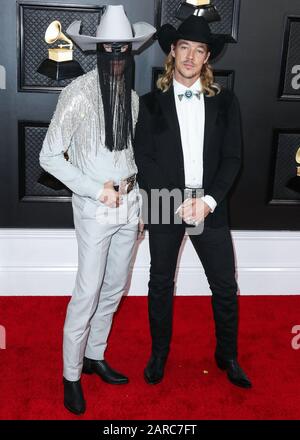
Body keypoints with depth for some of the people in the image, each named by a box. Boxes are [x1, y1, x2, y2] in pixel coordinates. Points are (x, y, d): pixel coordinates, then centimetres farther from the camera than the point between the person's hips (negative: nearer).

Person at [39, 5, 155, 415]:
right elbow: (50, 156, -9)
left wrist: (133, 190, 6)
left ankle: (95, 356, 32)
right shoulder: (78, 92, -10)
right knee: (88, 293, -2)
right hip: (95, 208, -6)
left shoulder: (133, 97, 8)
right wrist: (97, 189, -14)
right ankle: (71, 375, 16)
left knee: (115, 288, 14)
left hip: (129, 204, 6)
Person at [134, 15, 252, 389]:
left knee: (225, 287, 6)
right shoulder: (151, 103, 1)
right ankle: (159, 354, 31)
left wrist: (209, 200, -12)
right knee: (160, 284, 11)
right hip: (165, 204, 0)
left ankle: (228, 357, 27)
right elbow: (143, 159, -3)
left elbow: (232, 157, 1)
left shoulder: (224, 102, 4)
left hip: (210, 205, 1)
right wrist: (177, 203, -13)